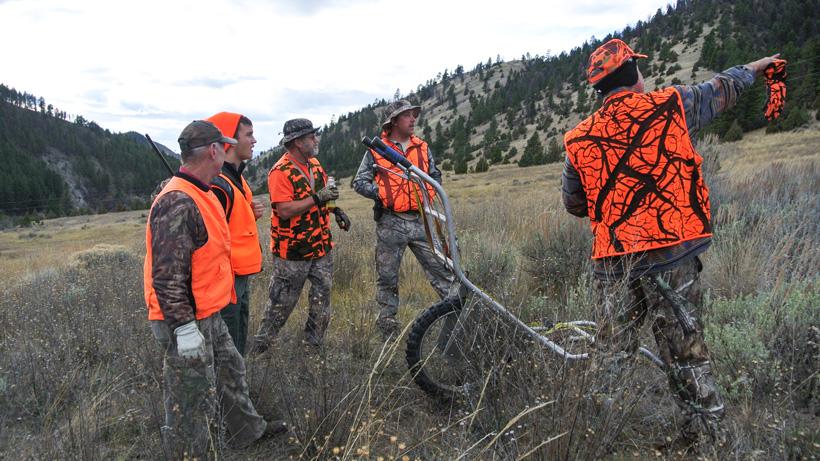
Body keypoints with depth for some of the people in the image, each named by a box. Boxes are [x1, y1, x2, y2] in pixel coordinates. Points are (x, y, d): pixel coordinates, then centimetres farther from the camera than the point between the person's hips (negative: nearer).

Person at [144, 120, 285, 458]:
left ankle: (249, 430, 44)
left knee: (231, 372, 25)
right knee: (192, 404, 4)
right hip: (185, 323, -11)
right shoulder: (177, 203, -24)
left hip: (208, 315, 11)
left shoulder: (200, 195, 9)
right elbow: (167, 275, -27)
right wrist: (184, 328, -24)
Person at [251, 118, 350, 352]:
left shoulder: (314, 164, 8)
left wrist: (336, 210, 7)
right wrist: (317, 198, -27)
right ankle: (261, 344, 23)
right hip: (293, 251, -7)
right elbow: (284, 210, -27)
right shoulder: (280, 172, -18)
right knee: (282, 302, 5)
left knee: (322, 298, 13)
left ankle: (315, 341, 28)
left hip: (322, 245, 7)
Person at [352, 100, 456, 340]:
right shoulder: (377, 150, 2)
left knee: (441, 268, -2)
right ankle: (388, 325, 19)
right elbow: (359, 182, 2)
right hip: (390, 223, -2)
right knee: (387, 278, 7)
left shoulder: (422, 147, 12)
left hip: (420, 221, 3)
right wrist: (382, 194, -11)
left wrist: (428, 193, 5)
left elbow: (435, 176, 22)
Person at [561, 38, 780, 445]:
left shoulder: (579, 140, 5)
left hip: (613, 260, 2)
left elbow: (574, 205, 15)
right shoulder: (671, 104, 1)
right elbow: (723, 88, 22)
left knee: (614, 350, 12)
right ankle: (707, 426, 20)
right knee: (684, 345, 9)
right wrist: (755, 67, 41)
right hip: (672, 252, -1)